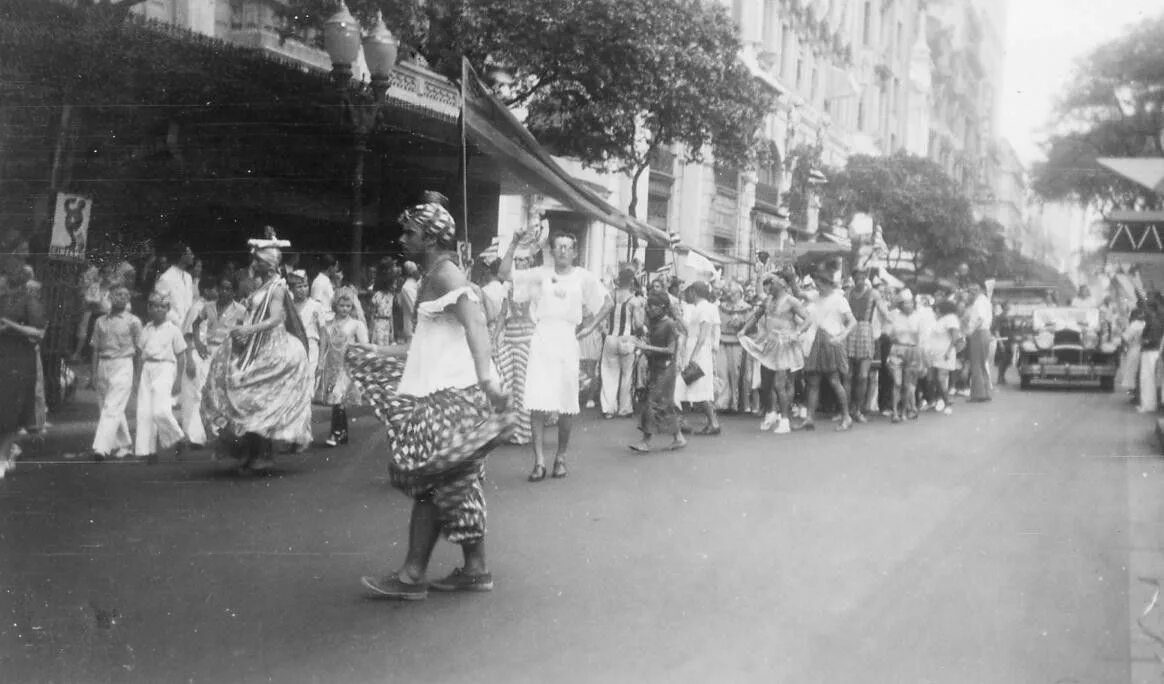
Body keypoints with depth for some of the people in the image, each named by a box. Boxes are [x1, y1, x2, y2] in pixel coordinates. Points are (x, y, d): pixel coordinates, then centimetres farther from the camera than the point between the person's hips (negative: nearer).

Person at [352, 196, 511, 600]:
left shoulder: (445, 275, -12)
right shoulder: (434, 277, 18)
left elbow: (475, 325, -27)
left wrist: (486, 378, -40)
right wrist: (373, 355, 28)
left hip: (449, 393, -10)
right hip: (439, 389, 10)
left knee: (427, 479, -6)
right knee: (456, 483, 11)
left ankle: (413, 575, -1)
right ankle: (475, 569, 16)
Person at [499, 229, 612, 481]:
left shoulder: (583, 277, 6)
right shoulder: (541, 274, 6)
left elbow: (608, 302, 12)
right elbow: (504, 273, 1)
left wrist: (589, 326, 4)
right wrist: (514, 245, -8)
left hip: (567, 339, 1)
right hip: (541, 339, 0)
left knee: (567, 405, 3)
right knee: (538, 403, -8)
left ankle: (561, 457, 18)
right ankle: (539, 460, -4)